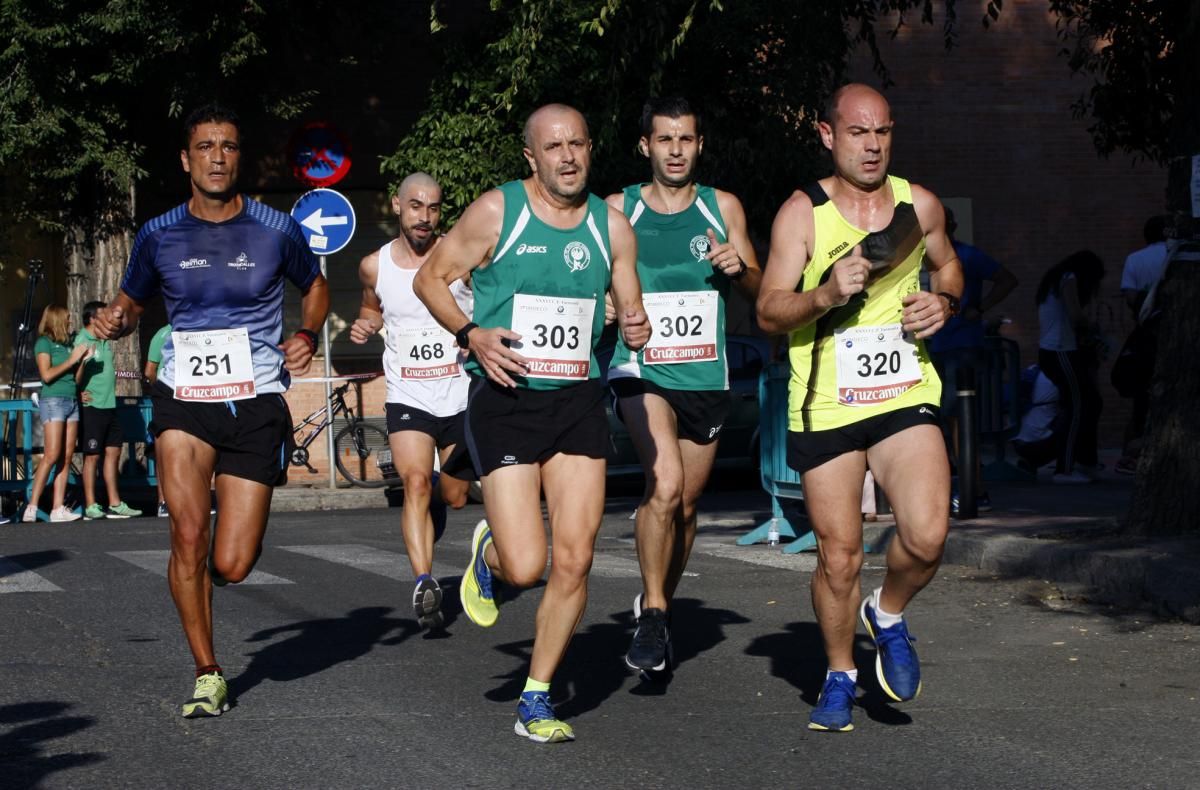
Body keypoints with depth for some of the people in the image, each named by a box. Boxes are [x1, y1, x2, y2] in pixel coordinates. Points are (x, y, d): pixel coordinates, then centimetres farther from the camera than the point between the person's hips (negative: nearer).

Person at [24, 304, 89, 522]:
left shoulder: (67, 343, 17)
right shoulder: (44, 343, -2)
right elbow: (47, 374, -12)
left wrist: (84, 359, 5)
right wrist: (71, 360, -9)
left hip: (72, 401, 7)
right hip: (53, 400, -7)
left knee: (66, 457, 0)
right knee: (52, 456, -14)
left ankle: (58, 508, -2)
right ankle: (32, 507, -12)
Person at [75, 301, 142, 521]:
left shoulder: (104, 341, 15)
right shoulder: (82, 341, -12)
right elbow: (74, 374, -18)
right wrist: (79, 394, -23)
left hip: (109, 406, 9)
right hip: (92, 406, -9)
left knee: (113, 452, 10)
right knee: (92, 456, -4)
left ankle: (115, 504, 15)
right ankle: (91, 507, 1)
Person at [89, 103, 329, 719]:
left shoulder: (276, 230, 1)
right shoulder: (159, 236, 3)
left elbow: (315, 286, 19)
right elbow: (130, 302, 18)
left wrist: (307, 334, -1)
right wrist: (115, 320, -6)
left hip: (256, 404, 0)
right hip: (184, 401, 0)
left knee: (230, 566, -4)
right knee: (188, 535, -19)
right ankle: (207, 674, 0)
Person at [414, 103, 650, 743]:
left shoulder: (612, 226, 6)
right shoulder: (496, 212, -5)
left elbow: (630, 313, 16)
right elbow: (431, 278, 4)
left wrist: (636, 328, -8)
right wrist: (472, 335, -12)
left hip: (578, 402, 4)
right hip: (505, 398, -4)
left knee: (574, 561, -1)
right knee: (525, 567, -11)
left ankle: (536, 700, 14)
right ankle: (488, 550, 28)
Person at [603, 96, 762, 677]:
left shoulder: (723, 208, 7)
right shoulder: (618, 210, 1)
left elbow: (758, 290, 12)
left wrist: (740, 268, -10)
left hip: (705, 376, 3)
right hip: (641, 371, -3)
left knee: (684, 506, 11)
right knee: (665, 485, -25)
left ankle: (656, 604, 34)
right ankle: (653, 614, -12)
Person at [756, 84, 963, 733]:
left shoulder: (919, 205, 4)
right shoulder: (802, 213, -5)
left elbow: (948, 269, 23)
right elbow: (769, 312, -8)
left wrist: (942, 302, 1)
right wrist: (825, 295, -26)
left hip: (906, 395, 2)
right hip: (825, 406, -2)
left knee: (927, 536, -17)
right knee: (839, 557, 2)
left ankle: (888, 616, 15)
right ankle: (840, 675, 26)